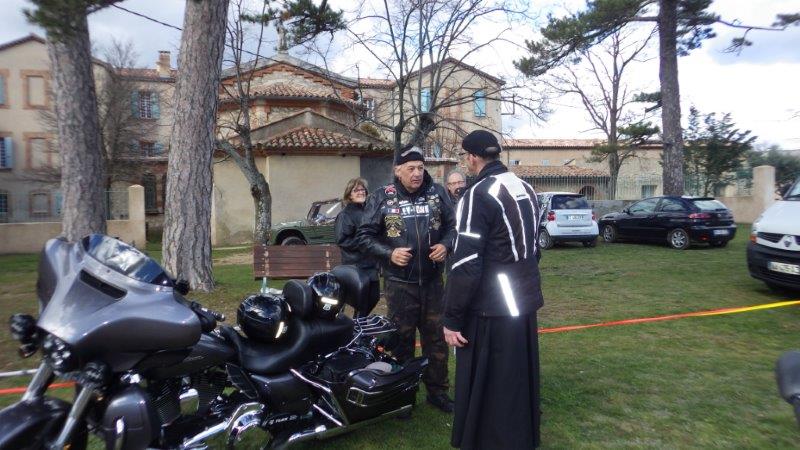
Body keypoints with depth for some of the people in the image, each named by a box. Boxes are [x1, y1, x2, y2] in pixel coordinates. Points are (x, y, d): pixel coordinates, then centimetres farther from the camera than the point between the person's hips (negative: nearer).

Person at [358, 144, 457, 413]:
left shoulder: (437, 193, 3)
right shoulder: (382, 198, -4)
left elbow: (452, 225, 11)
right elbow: (365, 235, -1)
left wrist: (445, 245, -9)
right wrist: (389, 253, -15)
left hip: (432, 281, 3)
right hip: (399, 283, -2)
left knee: (436, 338, 12)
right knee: (402, 339, 9)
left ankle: (437, 391, 29)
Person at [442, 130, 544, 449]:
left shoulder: (478, 195, -17)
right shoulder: (526, 189, 10)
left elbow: (465, 265, -21)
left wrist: (452, 319, -15)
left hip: (491, 309, -9)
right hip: (525, 300, 9)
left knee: (487, 388, 3)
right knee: (519, 380, 21)